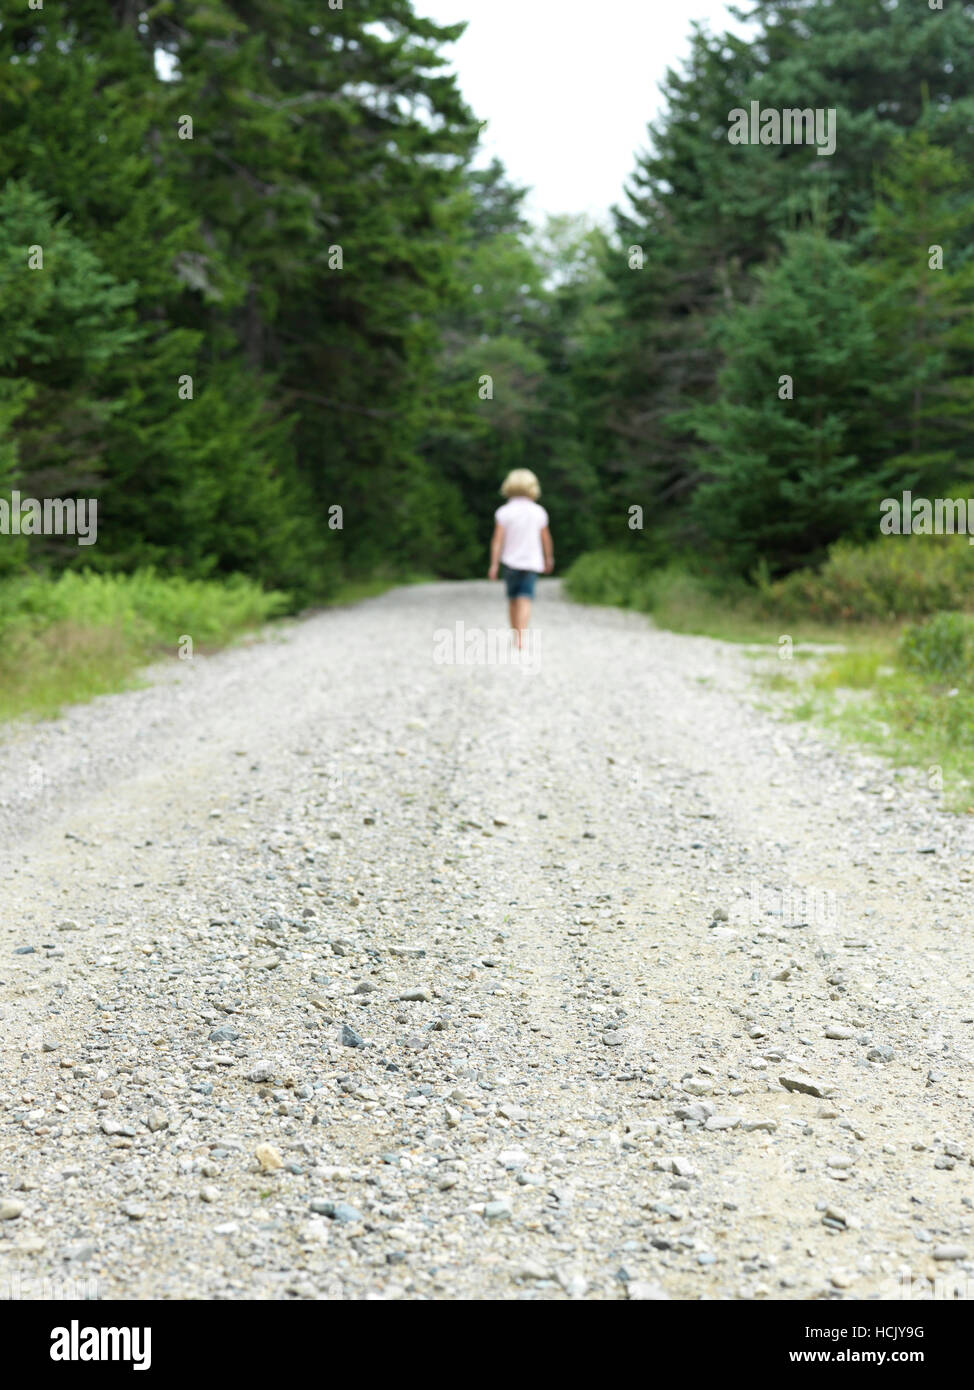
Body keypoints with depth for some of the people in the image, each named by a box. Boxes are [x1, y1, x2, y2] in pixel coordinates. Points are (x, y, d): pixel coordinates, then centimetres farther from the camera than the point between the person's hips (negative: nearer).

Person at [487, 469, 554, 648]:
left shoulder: (503, 512, -5)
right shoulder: (538, 512, -1)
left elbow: (497, 540, -10)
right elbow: (546, 539, 6)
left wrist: (494, 565, -9)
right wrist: (549, 559, 21)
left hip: (510, 561, 1)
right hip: (531, 562, -1)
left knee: (513, 599, 15)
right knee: (525, 600, -7)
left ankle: (516, 636, 26)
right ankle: (521, 637, -23)